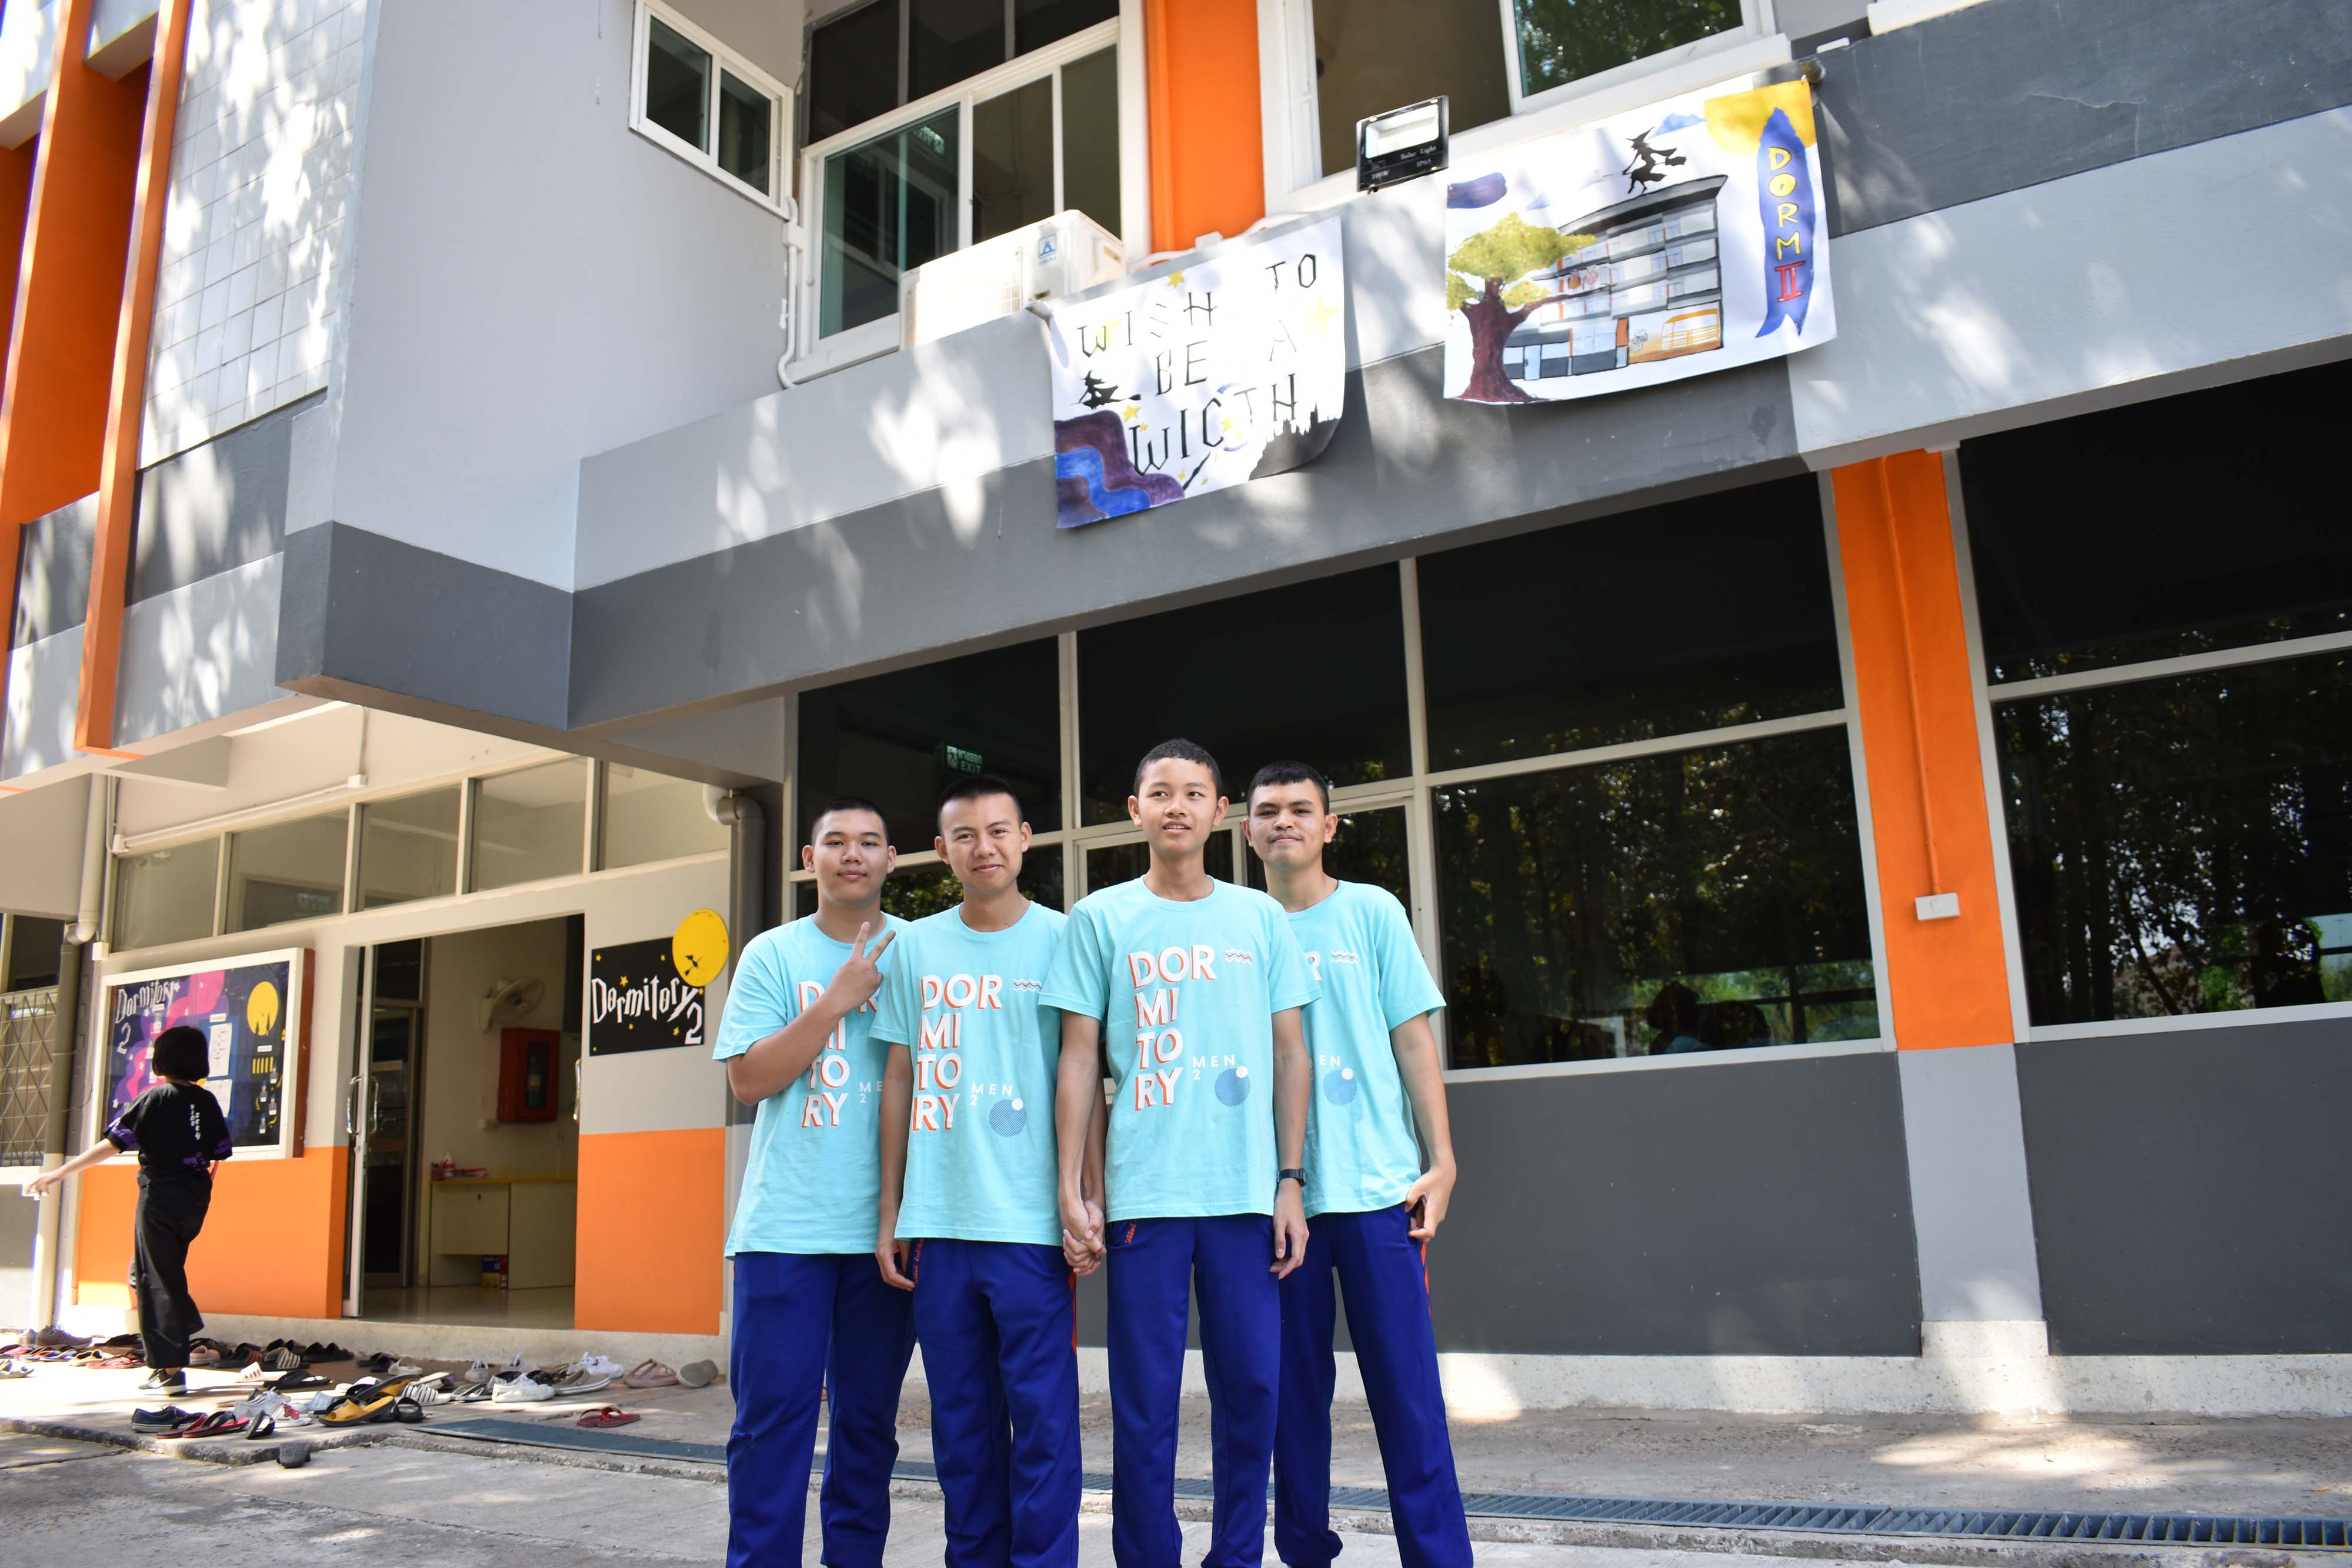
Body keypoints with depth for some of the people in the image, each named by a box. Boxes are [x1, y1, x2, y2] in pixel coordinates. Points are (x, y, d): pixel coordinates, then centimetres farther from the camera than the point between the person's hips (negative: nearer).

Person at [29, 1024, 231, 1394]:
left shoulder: (156, 1098, -10)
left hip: (160, 1196, -5)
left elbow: (113, 1144, -14)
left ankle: (172, 1369, 1)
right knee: (155, 1272, 21)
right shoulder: (207, 1101, 6)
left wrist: (59, 1174, -10)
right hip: (195, 1200, 5)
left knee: (157, 1280, 1)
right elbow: (219, 1156, 8)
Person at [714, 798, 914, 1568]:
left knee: (869, 1419, 9)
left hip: (883, 1227, 2)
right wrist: (838, 1000, -11)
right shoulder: (773, 955, 5)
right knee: (772, 1416, -1)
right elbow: (748, 1078, -4)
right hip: (785, 1224, -1)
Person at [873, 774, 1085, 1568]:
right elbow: (899, 1082, 13)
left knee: (1042, 1416, -1)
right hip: (937, 1221, 3)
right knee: (960, 1421, 11)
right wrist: (890, 1213, 10)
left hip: (1029, 1220, -3)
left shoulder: (1062, 938, 1)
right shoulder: (915, 946, 10)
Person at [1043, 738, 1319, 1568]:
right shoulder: (1100, 918, 5)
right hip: (1143, 1191, -1)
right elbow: (1079, 1058, 3)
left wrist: (1290, 1181, 3)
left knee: (1251, 1389, 5)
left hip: (1247, 1191, 2)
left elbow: (1290, 1054, 10)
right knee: (1145, 1400, 2)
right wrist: (1071, 1188, -2)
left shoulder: (1261, 917, 9)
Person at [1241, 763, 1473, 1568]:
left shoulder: (1373, 911, 5)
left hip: (1375, 1184, -1)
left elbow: (1413, 1039, 4)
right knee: (1293, 1389, 8)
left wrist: (1441, 1160, -3)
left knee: (1406, 1385, -1)